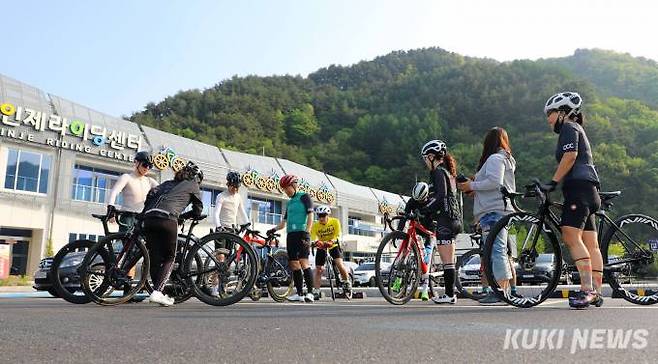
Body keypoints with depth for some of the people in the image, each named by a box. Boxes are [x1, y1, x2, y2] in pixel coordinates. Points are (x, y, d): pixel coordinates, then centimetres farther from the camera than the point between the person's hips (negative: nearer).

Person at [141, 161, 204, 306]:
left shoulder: (168, 183, 33)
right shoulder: (192, 185, 20)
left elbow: (152, 193, 16)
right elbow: (198, 211, 19)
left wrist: (144, 213, 22)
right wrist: (182, 217, 32)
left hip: (149, 218, 5)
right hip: (167, 219, -5)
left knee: (154, 258, 10)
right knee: (169, 258, 7)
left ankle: (157, 292, 11)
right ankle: (157, 292, -6)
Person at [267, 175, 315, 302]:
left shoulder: (304, 197, 3)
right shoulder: (289, 203, 22)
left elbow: (310, 215, -7)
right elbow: (283, 223, 24)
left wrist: (307, 232, -18)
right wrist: (274, 229, 6)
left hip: (301, 233, -7)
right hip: (290, 235, 7)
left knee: (303, 262, -17)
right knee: (293, 264, 3)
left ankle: (310, 293, -16)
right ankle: (299, 294, 7)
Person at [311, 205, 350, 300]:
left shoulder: (335, 222, -17)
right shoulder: (315, 226, -17)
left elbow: (337, 235, -22)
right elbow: (313, 238, -24)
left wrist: (332, 241, -43)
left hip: (333, 246, -1)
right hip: (321, 248, 2)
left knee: (339, 264, -22)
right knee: (318, 270, -1)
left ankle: (347, 282, 1)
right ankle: (316, 291, 7)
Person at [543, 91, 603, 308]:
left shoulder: (569, 127, 1)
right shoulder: (577, 129, 30)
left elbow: (570, 156, -14)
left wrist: (552, 183, -16)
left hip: (579, 187, -10)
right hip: (588, 190, 10)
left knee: (571, 238, -19)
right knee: (591, 244, 6)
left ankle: (587, 289, -25)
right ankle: (596, 292, 6)